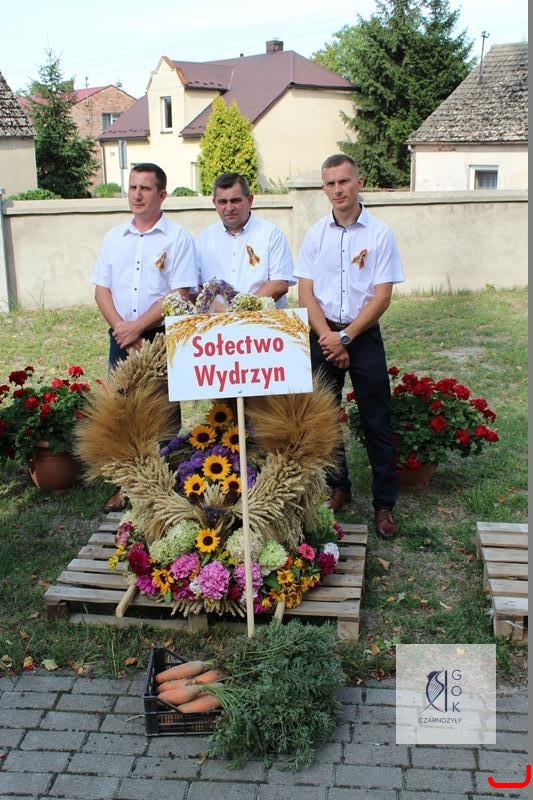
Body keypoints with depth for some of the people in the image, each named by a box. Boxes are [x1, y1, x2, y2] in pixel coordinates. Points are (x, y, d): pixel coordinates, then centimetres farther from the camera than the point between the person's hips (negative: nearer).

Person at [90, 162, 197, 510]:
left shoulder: (178, 238, -4)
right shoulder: (114, 237, 11)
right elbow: (102, 288, 8)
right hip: (121, 338, 5)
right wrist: (121, 328, -8)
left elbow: (180, 293, -12)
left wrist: (138, 327, -14)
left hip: (162, 337, -4)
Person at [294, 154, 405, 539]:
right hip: (323, 335, 3)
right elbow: (306, 293, 0)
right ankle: (338, 487, 28)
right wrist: (327, 338, -11)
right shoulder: (316, 234, 4)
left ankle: (384, 503, 10)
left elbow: (382, 296, -8)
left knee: (377, 421, 1)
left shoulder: (379, 233, -4)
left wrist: (345, 337, -13)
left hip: (363, 334, -3)